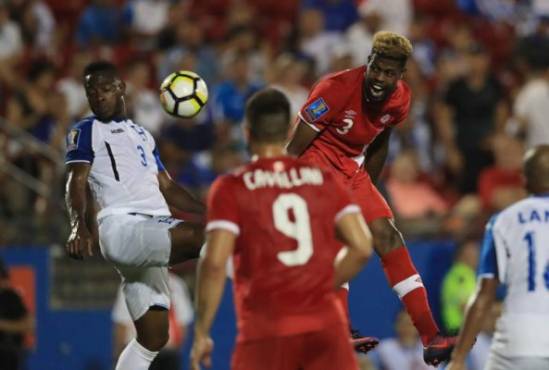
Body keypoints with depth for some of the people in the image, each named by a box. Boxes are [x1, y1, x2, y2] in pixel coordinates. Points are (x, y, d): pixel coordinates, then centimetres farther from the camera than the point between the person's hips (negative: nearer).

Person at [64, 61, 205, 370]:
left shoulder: (143, 135, 29)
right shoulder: (85, 132, 8)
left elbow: (167, 187, 31)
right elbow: (77, 183, -6)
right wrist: (79, 225, -24)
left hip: (155, 233, 7)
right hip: (122, 226, -7)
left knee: (153, 338, 5)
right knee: (201, 237, -31)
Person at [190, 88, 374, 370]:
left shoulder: (231, 188, -1)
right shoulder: (323, 179, 8)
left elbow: (214, 263, -10)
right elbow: (362, 247, 3)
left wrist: (201, 333, -3)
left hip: (266, 330, -2)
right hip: (325, 326, 2)